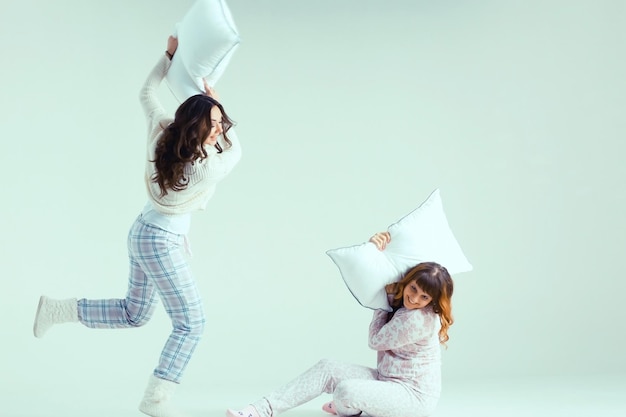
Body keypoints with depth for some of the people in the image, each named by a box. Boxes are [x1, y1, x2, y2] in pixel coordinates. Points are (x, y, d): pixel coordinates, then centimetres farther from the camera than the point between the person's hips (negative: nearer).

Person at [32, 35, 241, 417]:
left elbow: (147, 94, 11)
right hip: (162, 243, -9)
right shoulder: (209, 167, -25)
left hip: (144, 232, 9)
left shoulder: (164, 133, -8)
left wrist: (169, 55, 13)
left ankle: (56, 310, 24)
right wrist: (217, 101, 0)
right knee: (191, 323, 1)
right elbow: (236, 151, -1)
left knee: (134, 314, 23)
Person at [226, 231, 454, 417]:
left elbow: (375, 340, -11)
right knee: (328, 368, -6)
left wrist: (386, 297, -7)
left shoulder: (419, 319, -25)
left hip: (415, 397, -9)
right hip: (387, 383, 9)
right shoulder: (401, 300, 1)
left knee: (346, 391, -31)